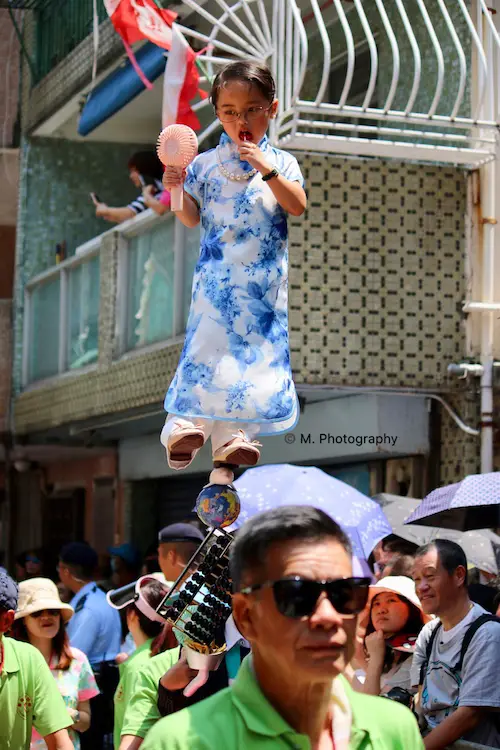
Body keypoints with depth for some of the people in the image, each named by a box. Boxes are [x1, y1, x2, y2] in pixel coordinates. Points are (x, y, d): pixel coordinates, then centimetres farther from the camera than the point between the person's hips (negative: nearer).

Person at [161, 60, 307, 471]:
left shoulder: (280, 162, 5)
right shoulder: (206, 163, 5)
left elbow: (298, 206, -9)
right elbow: (192, 218, 6)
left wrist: (266, 169, -18)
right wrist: (176, 189, -12)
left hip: (265, 280, 1)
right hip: (217, 273, -1)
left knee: (256, 346, 3)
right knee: (208, 342, -9)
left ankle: (232, 434, 9)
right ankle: (184, 424, -5)